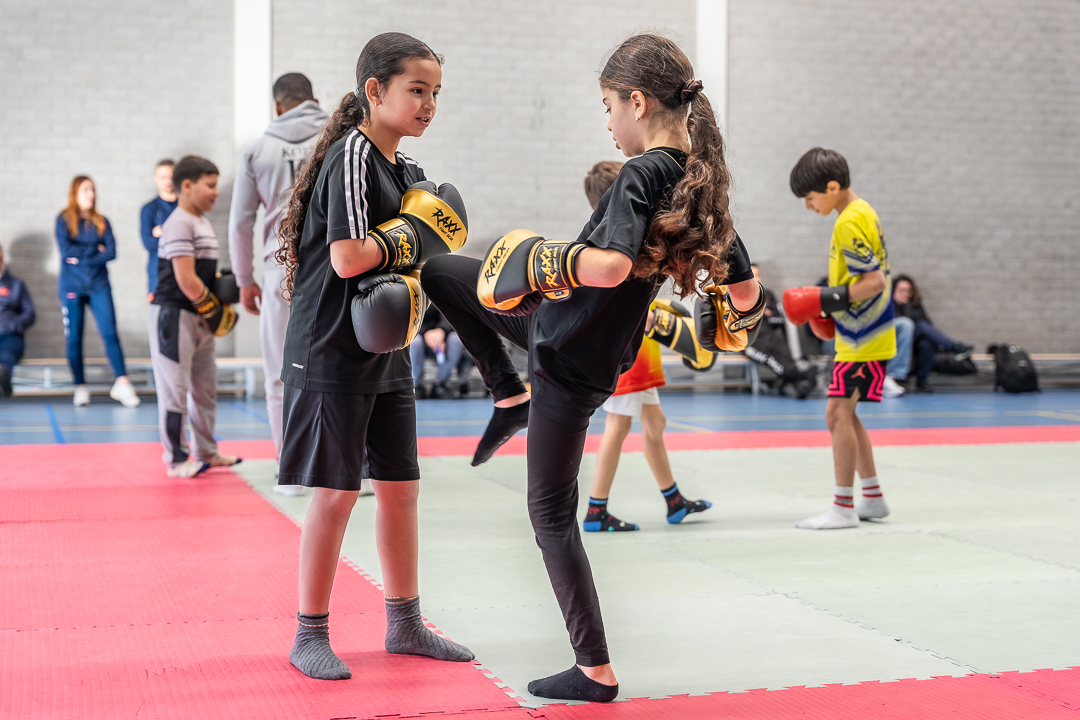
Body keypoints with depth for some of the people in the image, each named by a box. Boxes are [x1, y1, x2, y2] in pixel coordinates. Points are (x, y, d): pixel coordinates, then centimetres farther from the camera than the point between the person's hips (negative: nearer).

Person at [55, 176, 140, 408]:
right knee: (74, 337, 2)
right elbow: (66, 250, -10)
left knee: (110, 332, -8)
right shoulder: (64, 219, 3)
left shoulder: (101, 221, 9)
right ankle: (80, 387, 10)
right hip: (72, 286, -1)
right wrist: (95, 250, -5)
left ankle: (121, 383, -10)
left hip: (99, 285, 1)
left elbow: (111, 252, -3)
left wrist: (81, 256, -11)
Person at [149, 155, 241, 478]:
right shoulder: (179, 224, -16)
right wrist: (215, 310, -14)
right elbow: (186, 280, -21)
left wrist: (221, 304, 5)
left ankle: (206, 452, 28)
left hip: (199, 317, 10)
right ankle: (177, 459, 5)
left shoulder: (203, 222, 14)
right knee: (175, 389, -2)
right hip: (174, 315, -10)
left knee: (206, 387, 17)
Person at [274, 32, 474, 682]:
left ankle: (406, 624, 24)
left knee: (401, 487, 12)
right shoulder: (352, 157, -15)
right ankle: (311, 636, 10)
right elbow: (348, 258, -23)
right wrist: (413, 237, -12)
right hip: (333, 353, -8)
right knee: (336, 493, -3)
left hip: (387, 350, 9)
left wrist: (407, 285, -2)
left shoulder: (407, 168, 12)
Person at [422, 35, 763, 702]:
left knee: (552, 513, 4)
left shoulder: (643, 173, -23)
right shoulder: (704, 181, 2)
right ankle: (512, 397, 29)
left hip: (572, 361, -8)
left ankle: (596, 671, 12)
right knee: (441, 272, 17)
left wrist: (545, 258, -20)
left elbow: (610, 265, -39)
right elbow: (748, 293, 7)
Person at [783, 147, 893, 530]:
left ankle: (843, 507, -6)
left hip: (863, 340, -11)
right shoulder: (862, 212, 13)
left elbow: (875, 282, -24)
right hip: (861, 335, 11)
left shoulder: (849, 223, -18)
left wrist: (829, 299, -20)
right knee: (844, 414, 15)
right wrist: (833, 304, 16)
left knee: (838, 413, -10)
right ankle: (873, 498, 22)